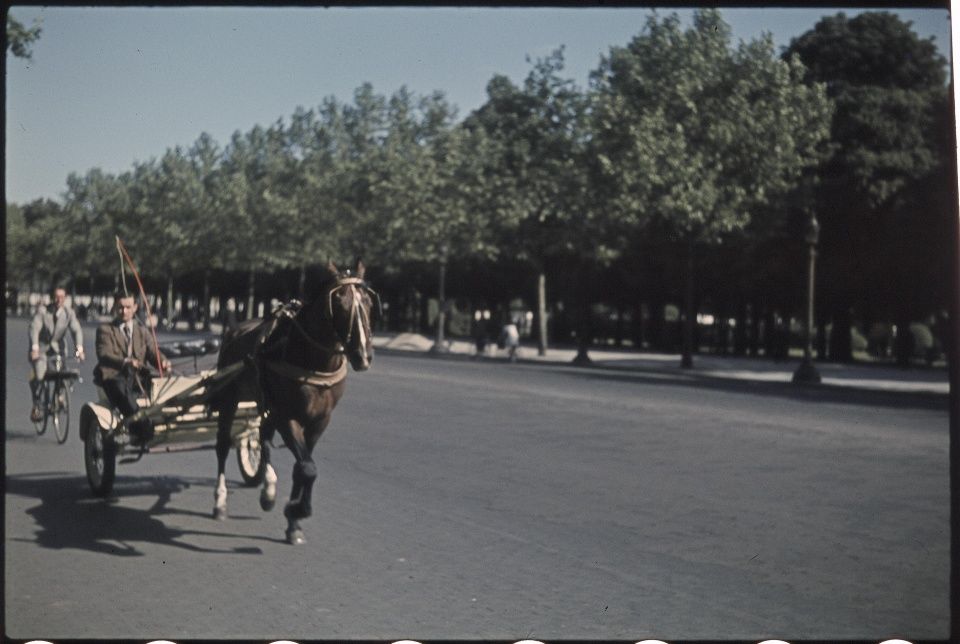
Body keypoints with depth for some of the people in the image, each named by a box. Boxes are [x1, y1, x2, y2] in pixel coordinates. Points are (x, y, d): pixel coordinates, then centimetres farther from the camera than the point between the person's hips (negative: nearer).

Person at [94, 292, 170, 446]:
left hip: (138, 376, 4)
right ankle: (143, 428, -50)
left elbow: (153, 352, 10)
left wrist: (162, 361, -17)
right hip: (114, 376, -4)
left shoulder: (142, 331, 25)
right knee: (122, 392, -38)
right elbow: (104, 355, -7)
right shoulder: (105, 330, 12)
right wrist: (125, 362, -29)